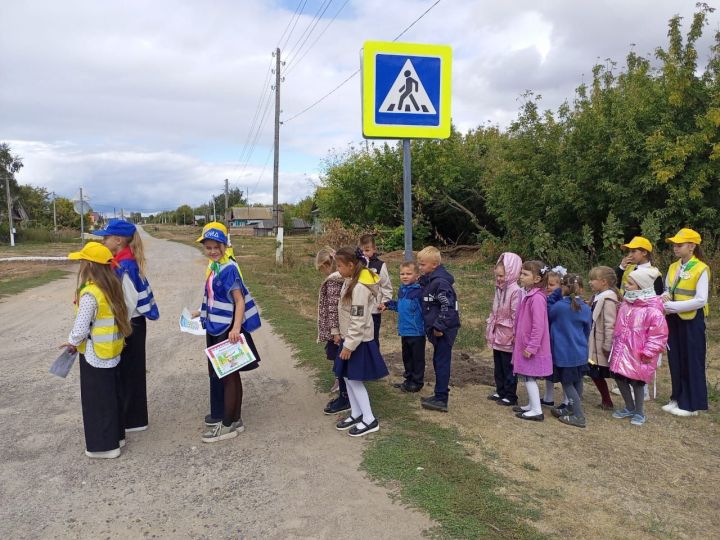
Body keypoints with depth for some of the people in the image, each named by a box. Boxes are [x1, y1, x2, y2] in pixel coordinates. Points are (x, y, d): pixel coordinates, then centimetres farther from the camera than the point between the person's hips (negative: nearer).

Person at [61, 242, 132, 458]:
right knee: (111, 396, 19)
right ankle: (115, 436, 33)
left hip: (95, 356, -8)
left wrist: (72, 342, -1)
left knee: (96, 400, 6)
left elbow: (81, 329, -22)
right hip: (111, 353, 8)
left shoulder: (90, 294, -23)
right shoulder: (111, 287, 2)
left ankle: (104, 445, 17)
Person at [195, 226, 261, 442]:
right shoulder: (216, 268, 9)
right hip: (217, 329, 9)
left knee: (228, 376, 1)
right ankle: (236, 420, 25)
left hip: (228, 330, -9)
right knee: (230, 375, 15)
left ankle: (228, 425, 11)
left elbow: (239, 300, -21)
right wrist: (202, 313, 28)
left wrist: (236, 328, -31)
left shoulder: (228, 269, -16)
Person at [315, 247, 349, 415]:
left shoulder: (332, 281, -17)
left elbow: (333, 307, -20)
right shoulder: (341, 277, 11)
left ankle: (345, 400, 8)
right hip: (341, 327, 9)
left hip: (336, 328, -9)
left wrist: (334, 330, -20)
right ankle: (344, 396, 25)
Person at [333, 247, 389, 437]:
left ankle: (370, 420, 11)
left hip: (359, 340, -9)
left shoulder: (359, 287, -24)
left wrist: (349, 346, -20)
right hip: (349, 337, 9)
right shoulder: (351, 281, 5)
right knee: (347, 377, 14)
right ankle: (356, 414, 28)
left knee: (354, 379, 0)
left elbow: (358, 321, -24)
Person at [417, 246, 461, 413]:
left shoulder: (440, 282, -20)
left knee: (441, 362, -3)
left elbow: (448, 307, -25)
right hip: (438, 329, 10)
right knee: (438, 362, 16)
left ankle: (441, 400, 5)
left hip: (444, 330, -10)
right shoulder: (429, 280, 11)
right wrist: (432, 327, 16)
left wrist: (439, 327, -21)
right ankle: (440, 395, 26)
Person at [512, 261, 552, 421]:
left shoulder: (537, 298, -22)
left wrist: (531, 347, -21)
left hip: (531, 347, -9)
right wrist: (518, 339, 20)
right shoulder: (529, 295, 8)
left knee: (528, 376, -1)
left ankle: (537, 411, 7)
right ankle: (531, 405, 30)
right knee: (526, 376, 17)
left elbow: (538, 326, -24)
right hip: (525, 344, 9)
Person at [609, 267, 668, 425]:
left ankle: (639, 412, 24)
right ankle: (629, 408, 32)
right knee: (619, 378, 12)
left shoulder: (652, 310, -19)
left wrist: (648, 353, -15)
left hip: (638, 354, -7)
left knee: (636, 382, 3)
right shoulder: (626, 303, 5)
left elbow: (659, 334, -17)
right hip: (622, 350, 7)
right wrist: (616, 343, 18)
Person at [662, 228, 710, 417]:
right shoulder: (673, 267, 8)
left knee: (692, 362, 3)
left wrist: (673, 306, -20)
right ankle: (678, 399, 24)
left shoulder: (701, 269, -13)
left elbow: (701, 301, -18)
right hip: (674, 320, 7)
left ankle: (691, 404, 13)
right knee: (675, 360, 12)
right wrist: (665, 298, -9)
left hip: (692, 321, -6)